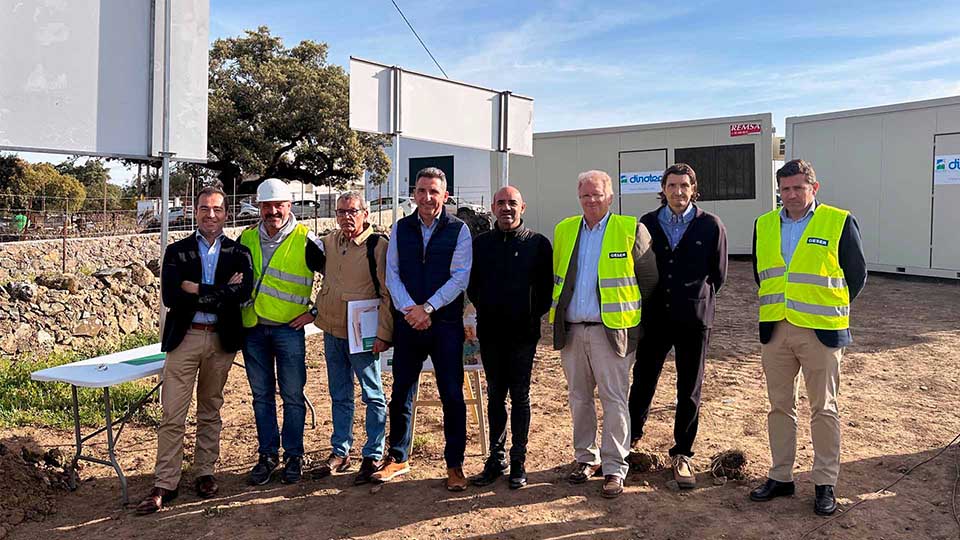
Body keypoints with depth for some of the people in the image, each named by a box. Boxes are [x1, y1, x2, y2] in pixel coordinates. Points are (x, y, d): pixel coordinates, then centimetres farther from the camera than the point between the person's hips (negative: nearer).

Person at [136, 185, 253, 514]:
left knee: (210, 412, 13)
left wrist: (197, 290, -13)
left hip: (221, 340, 1)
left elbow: (243, 292, -13)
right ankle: (165, 484, 7)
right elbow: (170, 296, -10)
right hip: (184, 339, 0)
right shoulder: (177, 251, 5)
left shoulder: (239, 253, 5)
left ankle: (204, 473, 26)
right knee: (172, 416, -1)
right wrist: (221, 292, -13)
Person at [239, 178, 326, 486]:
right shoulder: (246, 239, 7)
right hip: (252, 330, 4)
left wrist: (315, 312, -4)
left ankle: (294, 456, 17)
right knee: (261, 395, 12)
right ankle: (268, 455, 24)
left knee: (292, 396, 3)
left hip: (289, 329, -4)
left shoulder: (305, 241, -7)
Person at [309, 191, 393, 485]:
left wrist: (383, 333, -16)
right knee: (339, 396, 15)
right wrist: (316, 311, 12)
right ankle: (340, 453, 26)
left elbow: (388, 294, -13)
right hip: (332, 331, 6)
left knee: (373, 396, 5)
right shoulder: (328, 242, 5)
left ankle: (373, 456, 14)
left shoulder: (378, 245, -12)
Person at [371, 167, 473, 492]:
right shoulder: (400, 229, 8)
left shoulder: (459, 230, -1)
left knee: (452, 395, 1)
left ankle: (455, 464, 14)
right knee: (401, 393, 10)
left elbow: (460, 277, -8)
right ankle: (397, 458, 27)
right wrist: (409, 309, -11)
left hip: (446, 324, -3)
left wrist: (427, 308, -15)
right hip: (407, 324, 3)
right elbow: (392, 274, 3)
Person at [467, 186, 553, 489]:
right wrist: (485, 309, 9)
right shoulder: (480, 243, 7)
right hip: (490, 332, 3)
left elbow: (547, 286, 2)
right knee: (495, 396, 10)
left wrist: (534, 313, -2)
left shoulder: (538, 243, -1)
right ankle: (496, 460, 19)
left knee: (520, 396, 4)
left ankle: (518, 462, 14)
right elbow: (471, 284, 16)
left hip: (523, 332, -3)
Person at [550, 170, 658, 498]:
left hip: (612, 330, -4)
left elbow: (649, 280, 2)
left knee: (614, 400, -1)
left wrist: (630, 313, 4)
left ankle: (614, 468, 9)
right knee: (579, 398, 13)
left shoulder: (631, 230, -2)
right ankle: (586, 458, 26)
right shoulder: (564, 231, 11)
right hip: (571, 330, 5)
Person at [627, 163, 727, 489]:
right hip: (655, 317, 1)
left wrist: (697, 300, 11)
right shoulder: (647, 224, 4)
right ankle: (631, 438, 30)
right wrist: (651, 300, 9)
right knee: (642, 382, 8)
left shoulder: (710, 225, -1)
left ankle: (682, 454, 21)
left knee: (690, 390, 8)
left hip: (693, 319, -1)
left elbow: (718, 273, 6)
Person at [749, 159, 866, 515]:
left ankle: (825, 484, 18)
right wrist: (772, 307, 13)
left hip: (820, 332, -4)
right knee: (779, 406, 11)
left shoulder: (839, 223, -5)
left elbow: (857, 274, 2)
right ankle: (780, 477, 23)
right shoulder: (764, 225, 7)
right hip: (775, 330, 4)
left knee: (823, 409, 6)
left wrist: (830, 311, 4)